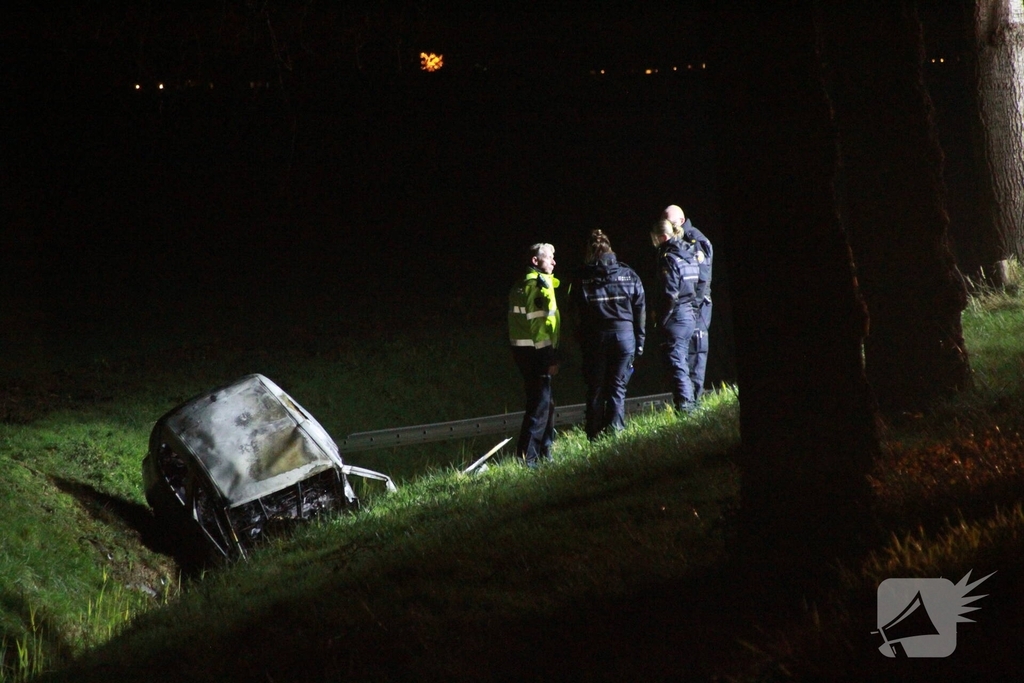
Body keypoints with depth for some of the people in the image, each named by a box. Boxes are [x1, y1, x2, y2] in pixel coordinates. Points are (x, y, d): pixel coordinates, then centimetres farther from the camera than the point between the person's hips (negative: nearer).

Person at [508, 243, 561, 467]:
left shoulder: (520, 286, 16)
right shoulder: (541, 284, -13)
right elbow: (545, 322, -19)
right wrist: (552, 359, -18)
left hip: (521, 349, 10)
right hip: (537, 352, -10)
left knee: (544, 402, 18)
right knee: (540, 403, -8)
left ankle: (544, 451, 26)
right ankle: (526, 455, -11)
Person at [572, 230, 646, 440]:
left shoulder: (582, 279, -2)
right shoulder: (629, 275, 1)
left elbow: (576, 312, 0)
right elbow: (640, 310, 2)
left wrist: (581, 340, 9)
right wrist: (639, 342, 7)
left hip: (594, 338, 0)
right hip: (624, 334, 0)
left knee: (595, 389, 8)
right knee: (617, 387, 5)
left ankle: (594, 436, 8)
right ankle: (615, 430, -3)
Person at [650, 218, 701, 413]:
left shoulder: (669, 259, -15)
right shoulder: (689, 254, 11)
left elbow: (670, 294, -20)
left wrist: (660, 321, -11)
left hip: (675, 318, -9)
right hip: (689, 315, 9)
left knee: (676, 363, -7)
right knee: (683, 361, 16)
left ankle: (684, 404, -11)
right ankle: (690, 402, 19)